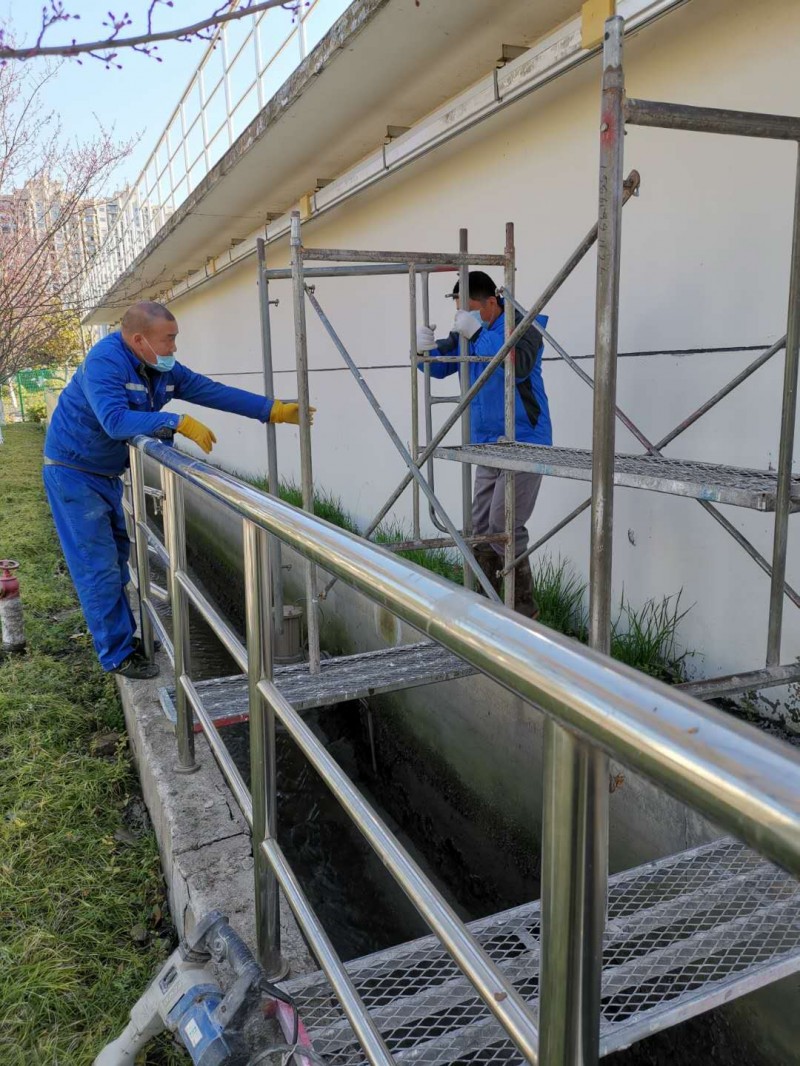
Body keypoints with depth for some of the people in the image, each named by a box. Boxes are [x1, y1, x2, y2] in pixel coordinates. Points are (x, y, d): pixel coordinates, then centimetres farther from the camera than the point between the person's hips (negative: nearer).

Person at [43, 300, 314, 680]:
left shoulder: (163, 369, -2)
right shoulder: (104, 362, -26)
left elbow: (214, 392, -3)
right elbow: (115, 419, -37)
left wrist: (273, 410, -6)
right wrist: (180, 424, -40)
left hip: (107, 473, 9)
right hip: (73, 473, -9)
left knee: (117, 558, 17)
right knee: (99, 566, -5)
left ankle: (125, 635, 31)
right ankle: (117, 655, 3)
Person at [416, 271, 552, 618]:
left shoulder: (522, 324, -10)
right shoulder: (469, 332, 10)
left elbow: (520, 365, -28)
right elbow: (440, 366, 14)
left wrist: (477, 332, -30)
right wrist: (426, 348, -8)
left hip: (524, 443, -8)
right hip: (487, 444, 8)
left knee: (502, 527, -11)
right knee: (480, 526, 8)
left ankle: (524, 606, 4)